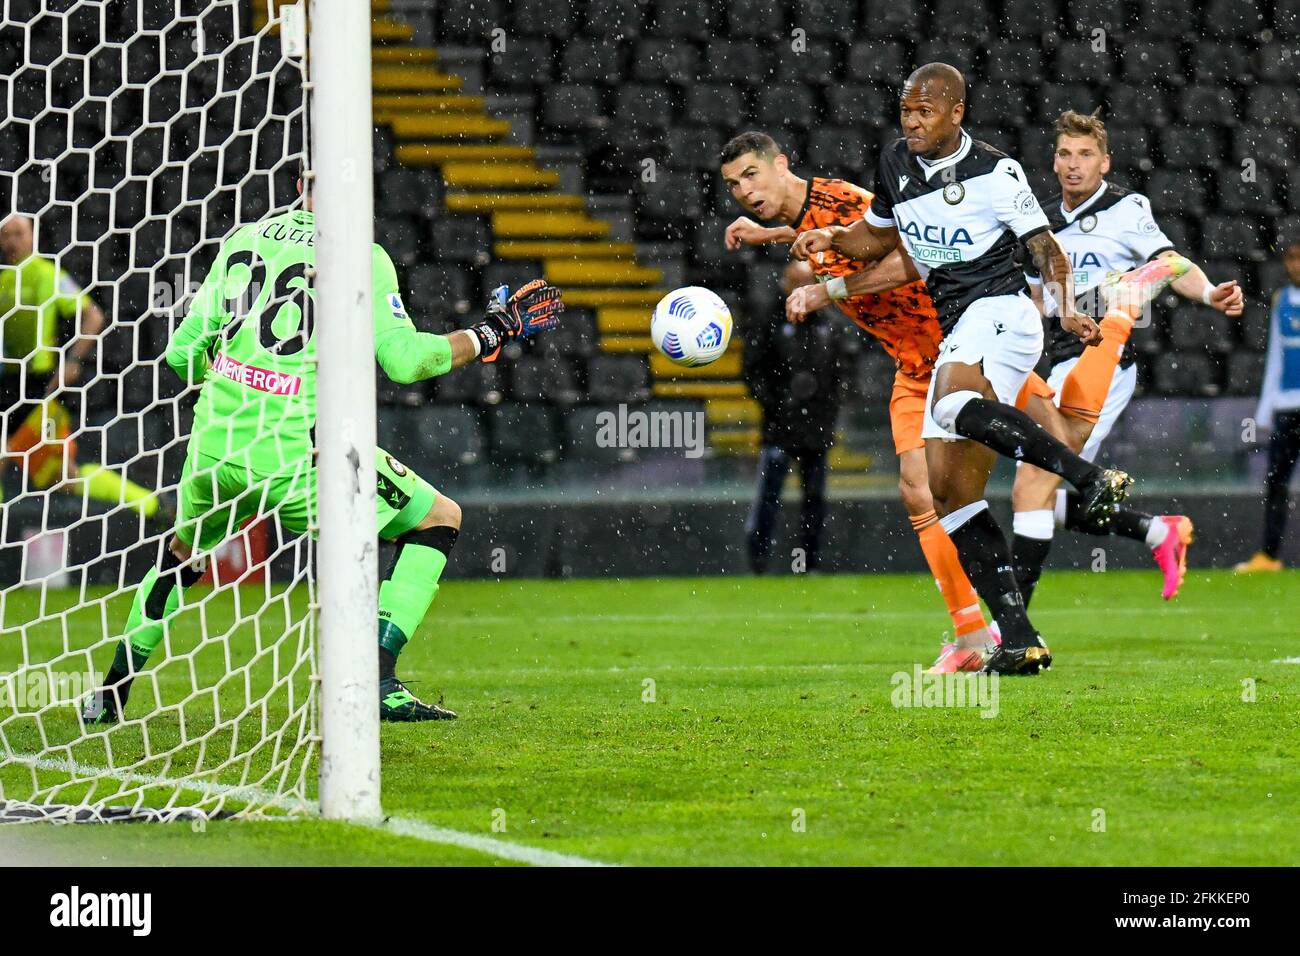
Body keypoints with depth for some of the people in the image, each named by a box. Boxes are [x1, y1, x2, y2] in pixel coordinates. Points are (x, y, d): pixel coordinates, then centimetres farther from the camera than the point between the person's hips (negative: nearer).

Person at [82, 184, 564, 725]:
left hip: (215, 449, 5)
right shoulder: (361, 258, -2)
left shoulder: (243, 239, 11)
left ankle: (110, 695, 35)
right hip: (296, 457, -5)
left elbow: (182, 352, 13)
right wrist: (490, 334, 3)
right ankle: (379, 682, -3)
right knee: (439, 519, 10)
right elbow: (405, 359, -10)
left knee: (182, 555, 34)